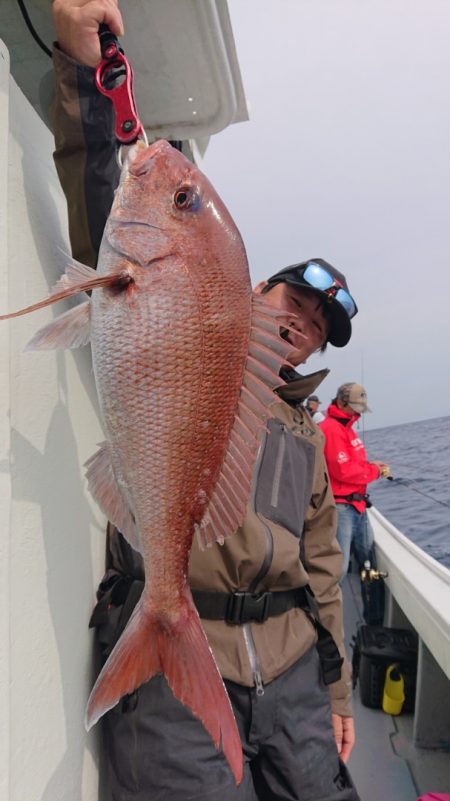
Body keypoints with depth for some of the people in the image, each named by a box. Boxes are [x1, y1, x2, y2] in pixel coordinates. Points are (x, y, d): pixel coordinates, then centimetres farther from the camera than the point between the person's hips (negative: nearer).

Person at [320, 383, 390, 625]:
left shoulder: (346, 427, 16)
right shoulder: (331, 429, -15)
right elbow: (344, 471, -21)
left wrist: (371, 464, 4)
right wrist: (375, 472, -8)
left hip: (358, 505, 10)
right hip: (340, 507, -10)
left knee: (369, 564, 15)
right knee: (338, 567, -8)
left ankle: (375, 623, 27)